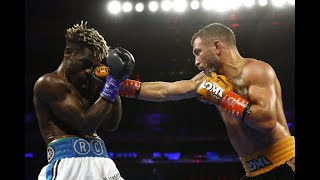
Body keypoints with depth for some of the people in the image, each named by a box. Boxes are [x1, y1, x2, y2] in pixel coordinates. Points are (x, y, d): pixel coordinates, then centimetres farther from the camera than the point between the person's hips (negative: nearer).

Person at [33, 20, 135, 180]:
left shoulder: (87, 86, 21)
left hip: (100, 160, 8)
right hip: (69, 162, -8)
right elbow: (86, 124, -12)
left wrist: (115, 83, 11)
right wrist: (112, 83, -7)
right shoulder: (48, 83, -4)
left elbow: (111, 125, 17)